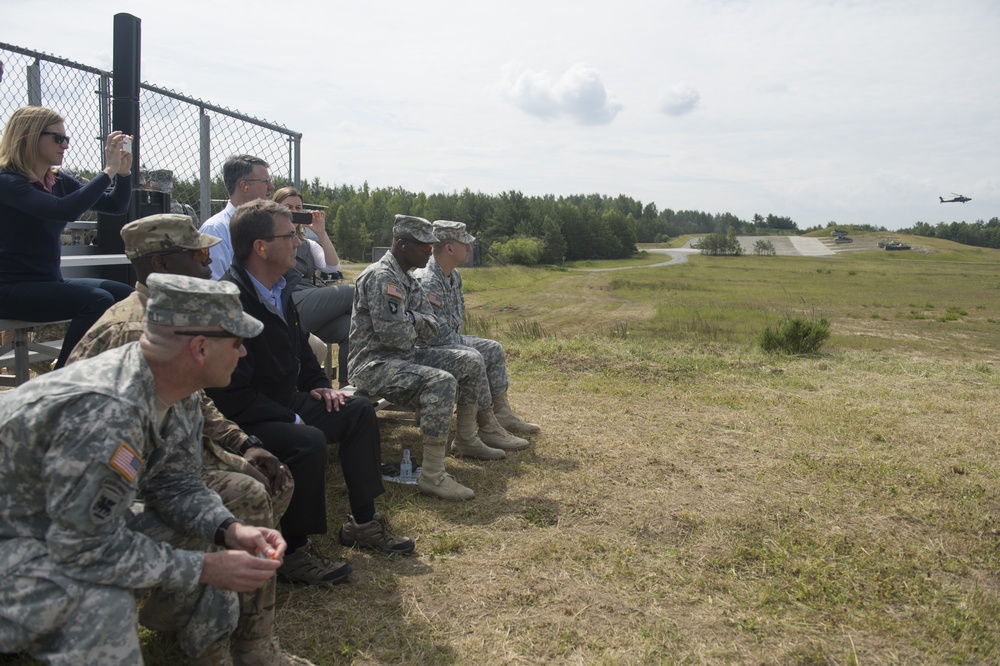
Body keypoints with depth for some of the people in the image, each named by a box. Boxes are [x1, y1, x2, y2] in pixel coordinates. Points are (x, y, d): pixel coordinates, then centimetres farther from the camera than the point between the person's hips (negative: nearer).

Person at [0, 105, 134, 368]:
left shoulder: (59, 181, 9)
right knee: (98, 301, -27)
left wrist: (123, 171, -5)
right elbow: (66, 211, -30)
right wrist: (109, 170, -25)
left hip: (51, 282, 8)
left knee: (128, 297, 0)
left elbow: (116, 206, 13)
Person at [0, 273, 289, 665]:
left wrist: (231, 530, -16)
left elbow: (175, 485, 1)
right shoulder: (108, 412, -37)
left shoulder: (179, 395, -9)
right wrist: (204, 568, -25)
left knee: (205, 531, 2)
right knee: (102, 602, -33)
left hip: (81, 523, 9)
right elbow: (87, 546, -31)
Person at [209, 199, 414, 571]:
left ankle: (363, 522, 13)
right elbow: (233, 393, -26)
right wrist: (291, 419, -20)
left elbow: (300, 345, 23)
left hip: (285, 403, 10)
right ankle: (291, 549, -12)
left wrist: (319, 384, 8)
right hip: (244, 421, -10)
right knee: (309, 441, -33)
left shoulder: (278, 290, 6)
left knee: (359, 412, 7)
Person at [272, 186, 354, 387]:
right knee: (354, 292, -21)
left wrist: (321, 233, 4)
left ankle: (346, 386, -22)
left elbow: (333, 267, 12)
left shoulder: (307, 245, 29)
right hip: (292, 306, -5)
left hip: (315, 306, 5)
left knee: (350, 329, -26)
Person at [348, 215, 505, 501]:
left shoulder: (409, 281, 14)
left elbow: (431, 330, 10)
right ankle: (433, 475, -28)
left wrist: (412, 319, -11)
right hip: (373, 363, -10)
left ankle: (466, 440, 21)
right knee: (441, 382, -32)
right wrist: (414, 325, -4)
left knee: (470, 362, 8)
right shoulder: (382, 277, -17)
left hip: (404, 356, 10)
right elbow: (393, 334, -25)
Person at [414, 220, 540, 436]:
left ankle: (502, 413, 9)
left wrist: (461, 339, 8)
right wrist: (465, 345, -14)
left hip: (453, 340, 11)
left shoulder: (454, 276, 6)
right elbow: (438, 333, -27)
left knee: (494, 349, 7)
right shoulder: (427, 282, -26)